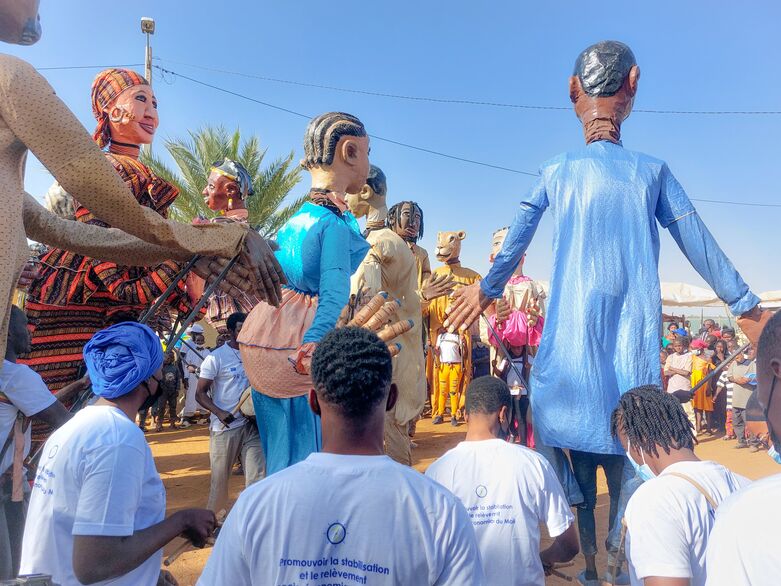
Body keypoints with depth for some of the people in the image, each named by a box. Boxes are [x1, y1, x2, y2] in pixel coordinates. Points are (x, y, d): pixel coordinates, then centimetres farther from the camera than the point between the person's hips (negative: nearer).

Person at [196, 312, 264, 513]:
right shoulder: (216, 358, -8)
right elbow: (201, 393, -7)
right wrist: (219, 413, -22)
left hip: (251, 425, 4)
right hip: (225, 427, -3)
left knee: (257, 476, 0)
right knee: (220, 477, 10)